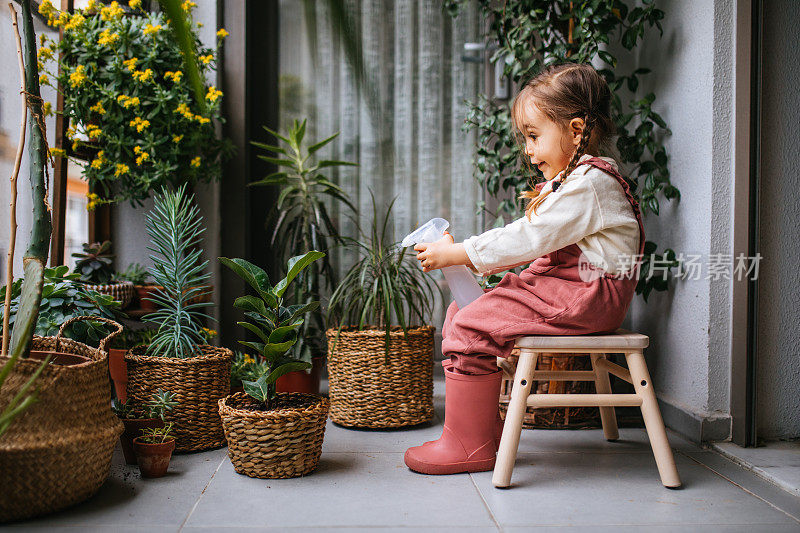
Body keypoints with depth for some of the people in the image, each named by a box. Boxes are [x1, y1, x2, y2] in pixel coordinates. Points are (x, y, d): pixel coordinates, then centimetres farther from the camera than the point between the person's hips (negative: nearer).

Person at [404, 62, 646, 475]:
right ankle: (485, 429, 9)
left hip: (587, 296, -11)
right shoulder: (570, 181, 19)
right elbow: (529, 239, 17)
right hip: (565, 287, 11)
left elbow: (527, 239, -21)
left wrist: (457, 254, -17)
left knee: (471, 328, -18)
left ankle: (468, 447, -8)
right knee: (462, 311, 7)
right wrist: (478, 261, 3)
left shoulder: (588, 184, -16)